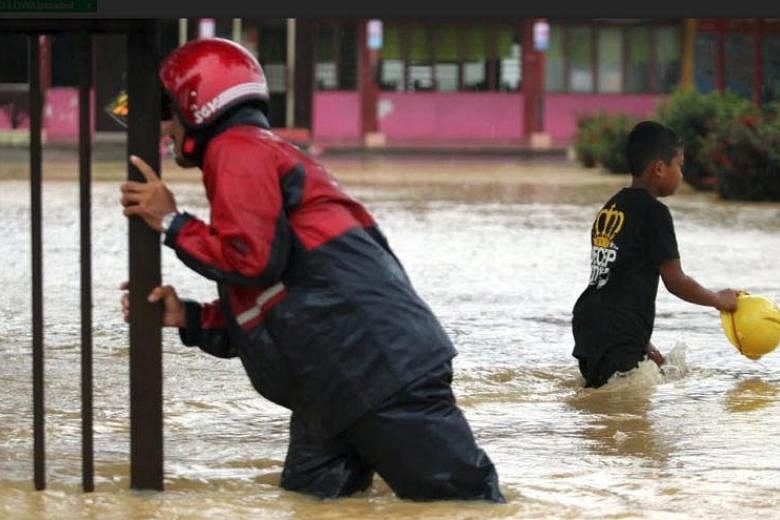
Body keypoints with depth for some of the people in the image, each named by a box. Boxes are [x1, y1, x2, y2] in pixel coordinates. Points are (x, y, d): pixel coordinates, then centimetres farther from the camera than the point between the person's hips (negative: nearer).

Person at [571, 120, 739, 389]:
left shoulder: (609, 208, 18)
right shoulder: (652, 212, -8)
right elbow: (675, 282, -6)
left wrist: (642, 343, 27)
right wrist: (719, 299, 12)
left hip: (589, 325, 9)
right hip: (617, 340, -9)